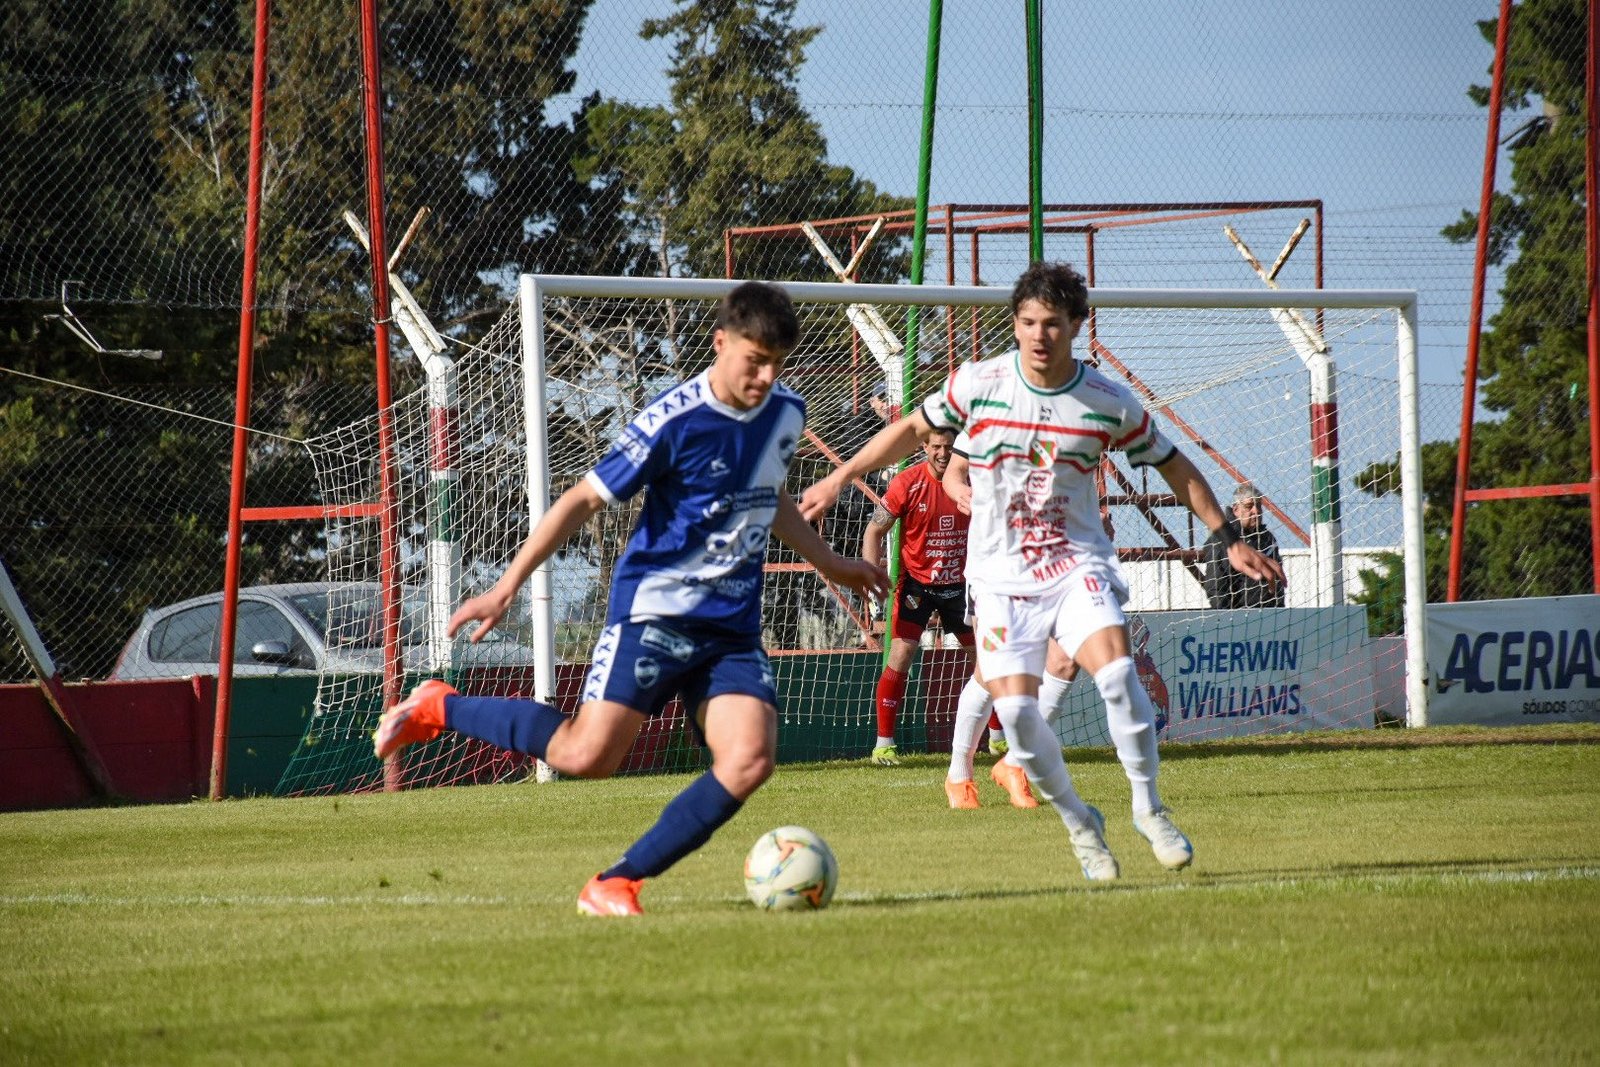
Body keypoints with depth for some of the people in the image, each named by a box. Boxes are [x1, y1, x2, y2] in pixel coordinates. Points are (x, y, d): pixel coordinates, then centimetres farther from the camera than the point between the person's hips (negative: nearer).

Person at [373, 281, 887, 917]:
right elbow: (585, 499, -8)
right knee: (588, 755, -18)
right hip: (654, 610, -6)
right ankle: (439, 709, 4)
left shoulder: (786, 414, 7)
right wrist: (507, 587, -11)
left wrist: (831, 566, 37)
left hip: (733, 628, 6)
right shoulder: (675, 421, -13)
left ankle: (616, 884, -9)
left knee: (748, 763, -16)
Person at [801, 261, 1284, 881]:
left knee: (1116, 673, -25)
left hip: (1077, 563, 0)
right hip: (1002, 574, 0)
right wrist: (837, 480, 9)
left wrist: (1230, 541, 9)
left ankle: (1149, 810, -5)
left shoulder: (1109, 404, -5)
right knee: (1013, 708, -15)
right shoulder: (978, 384, -6)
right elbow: (913, 429, 10)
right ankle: (1079, 824, 8)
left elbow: (1172, 467, 9)